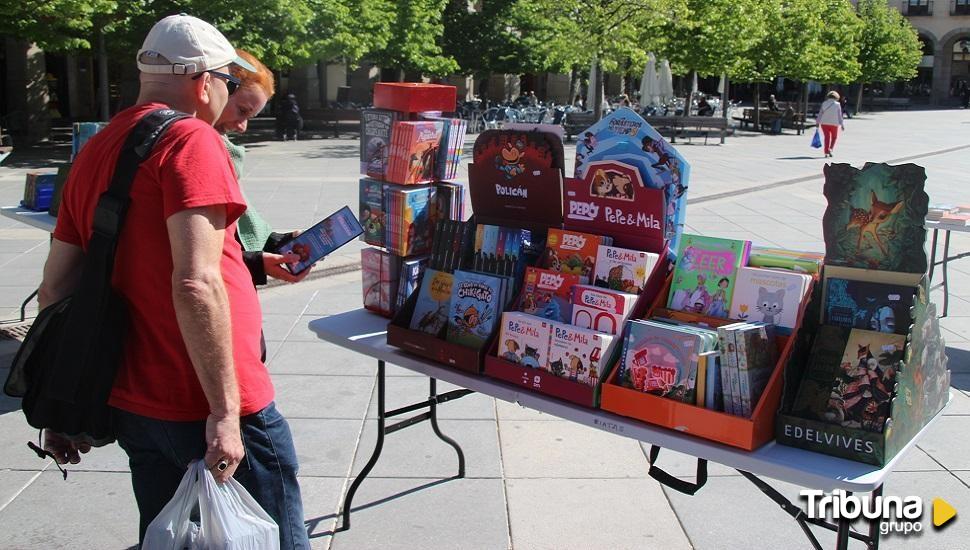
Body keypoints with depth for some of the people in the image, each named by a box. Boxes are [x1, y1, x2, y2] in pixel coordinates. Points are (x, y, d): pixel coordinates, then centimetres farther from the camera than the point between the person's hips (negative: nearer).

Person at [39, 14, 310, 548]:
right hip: (206, 410, -8)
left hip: (131, 405, 8)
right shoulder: (191, 139, -13)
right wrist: (225, 410, -21)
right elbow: (196, 284, -25)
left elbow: (55, 288, 11)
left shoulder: (93, 151, 11)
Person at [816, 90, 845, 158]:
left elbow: (820, 114, 3)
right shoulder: (837, 105, -3)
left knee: (827, 137, 7)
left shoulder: (824, 103, 3)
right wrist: (842, 125, 3)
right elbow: (840, 116, -2)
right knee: (834, 137, 14)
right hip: (834, 123, -2)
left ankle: (826, 151, 1)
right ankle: (830, 149, -5)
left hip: (824, 123, 2)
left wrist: (817, 122, 9)